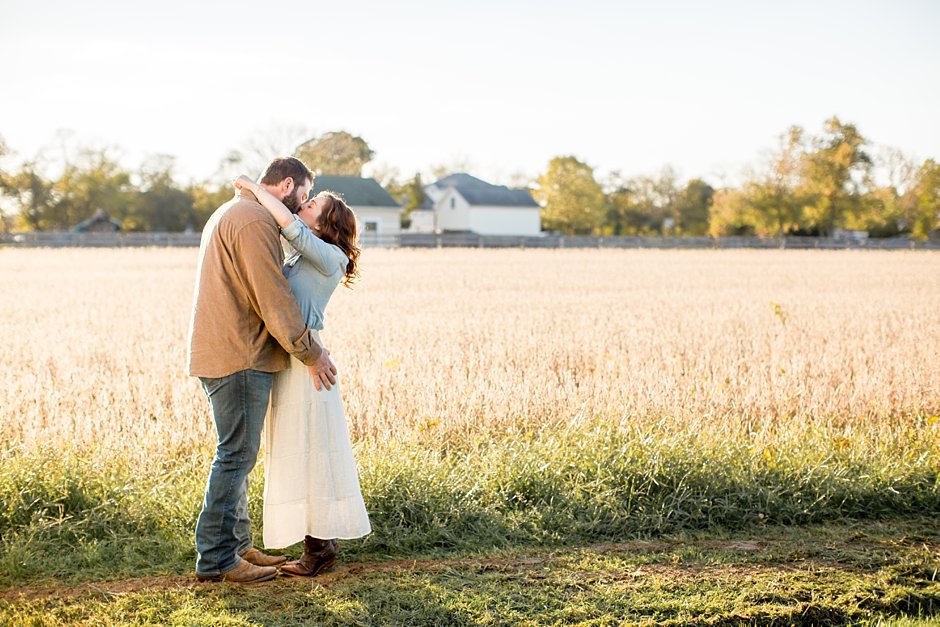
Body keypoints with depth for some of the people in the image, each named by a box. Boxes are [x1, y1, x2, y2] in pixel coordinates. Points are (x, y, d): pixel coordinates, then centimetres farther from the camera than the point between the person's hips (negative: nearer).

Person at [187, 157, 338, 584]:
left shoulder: (229, 213, 21)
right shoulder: (255, 221, -14)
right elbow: (274, 299, -18)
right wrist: (311, 352, -10)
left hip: (222, 353, 11)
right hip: (240, 357, -11)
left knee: (238, 455, 15)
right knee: (236, 456, -6)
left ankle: (237, 546, 23)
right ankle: (216, 558, -2)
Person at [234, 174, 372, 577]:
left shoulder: (329, 257, -9)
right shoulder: (298, 259, 17)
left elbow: (289, 225, -23)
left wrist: (254, 187, -13)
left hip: (303, 362, -9)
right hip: (284, 360, 9)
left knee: (309, 453, -2)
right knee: (296, 455, 12)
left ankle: (321, 545, 6)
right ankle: (319, 542, 21)